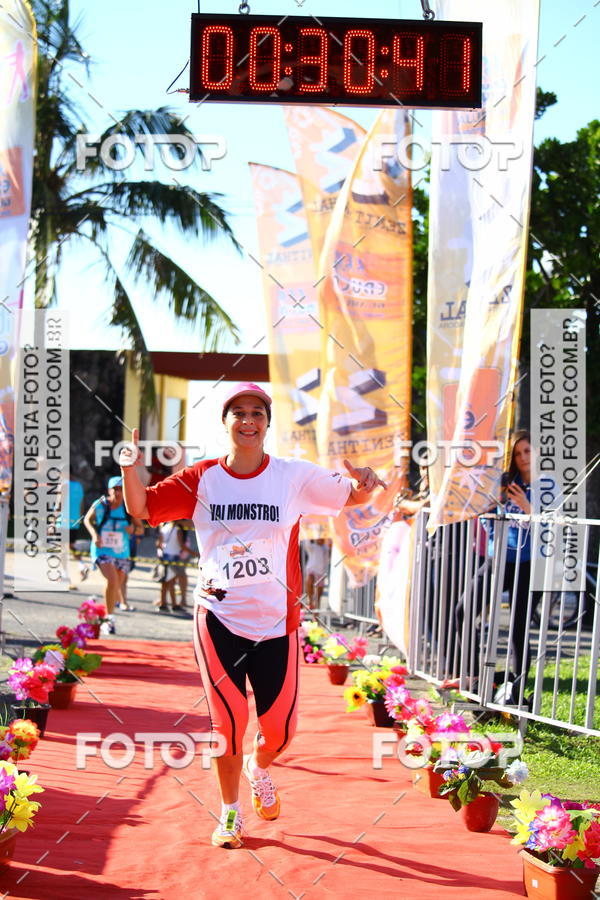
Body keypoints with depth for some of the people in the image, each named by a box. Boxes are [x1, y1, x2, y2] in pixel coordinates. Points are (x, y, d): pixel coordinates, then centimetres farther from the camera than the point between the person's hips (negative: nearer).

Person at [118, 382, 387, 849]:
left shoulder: (294, 476, -2)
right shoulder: (202, 479, -1)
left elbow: (350, 496, 2)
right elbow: (141, 508, 1)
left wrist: (363, 482, -22)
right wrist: (131, 469, -18)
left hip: (277, 621, 1)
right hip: (218, 619, 0)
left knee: (280, 728, 4)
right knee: (229, 720, -2)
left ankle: (259, 768, 41)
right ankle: (230, 813, 20)